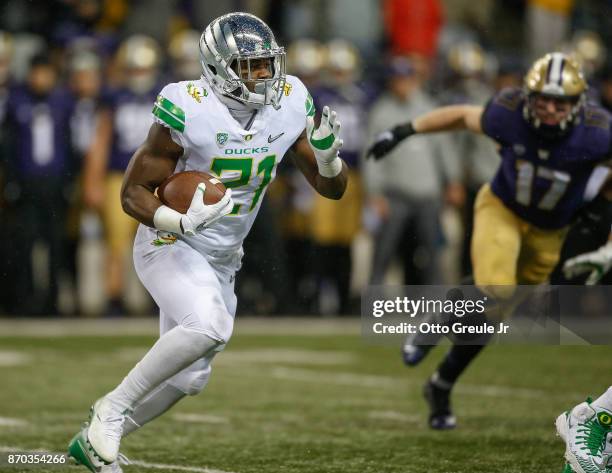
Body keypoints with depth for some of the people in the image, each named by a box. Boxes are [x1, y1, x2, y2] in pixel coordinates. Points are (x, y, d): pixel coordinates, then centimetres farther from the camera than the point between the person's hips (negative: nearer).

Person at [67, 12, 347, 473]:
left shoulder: (290, 105, -6)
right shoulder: (188, 112, -22)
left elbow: (332, 187, 2)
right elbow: (134, 192, -16)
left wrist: (327, 152, -20)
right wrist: (179, 222, -34)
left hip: (221, 261, 7)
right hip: (169, 246, -7)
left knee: (188, 378, 12)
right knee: (209, 327, -33)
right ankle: (113, 409, -16)